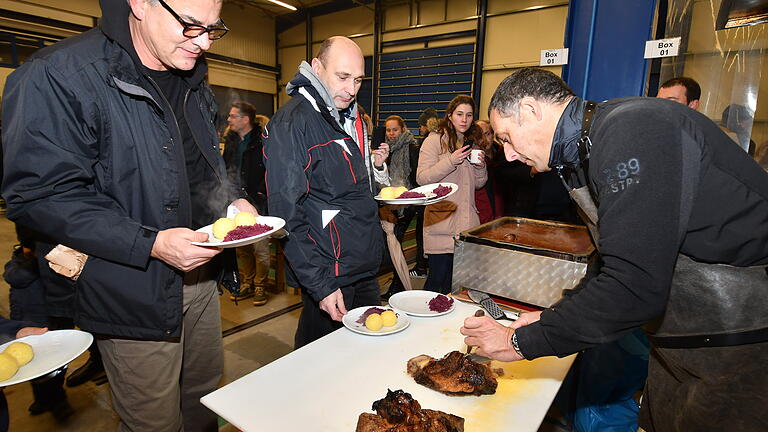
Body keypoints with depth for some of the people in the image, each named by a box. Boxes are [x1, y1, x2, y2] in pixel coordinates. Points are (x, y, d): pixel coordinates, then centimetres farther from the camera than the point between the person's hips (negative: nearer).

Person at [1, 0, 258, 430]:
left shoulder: (193, 78, 8)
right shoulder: (58, 76, -16)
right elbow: (40, 196, -18)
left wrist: (234, 201, 1)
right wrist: (151, 244, -26)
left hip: (201, 276, 7)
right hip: (135, 295, -6)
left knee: (207, 397, 23)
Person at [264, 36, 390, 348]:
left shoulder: (351, 117, 12)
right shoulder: (292, 122, -15)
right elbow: (287, 214, -20)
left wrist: (375, 165, 5)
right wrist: (320, 286, -20)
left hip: (366, 271, 8)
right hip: (329, 277, -8)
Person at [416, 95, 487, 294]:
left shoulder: (471, 143, 18)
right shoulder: (434, 141, -2)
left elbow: (479, 184, 22)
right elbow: (421, 178, -12)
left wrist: (481, 166, 2)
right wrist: (451, 161, -21)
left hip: (467, 222, 6)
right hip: (441, 221, -6)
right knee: (438, 276, -4)